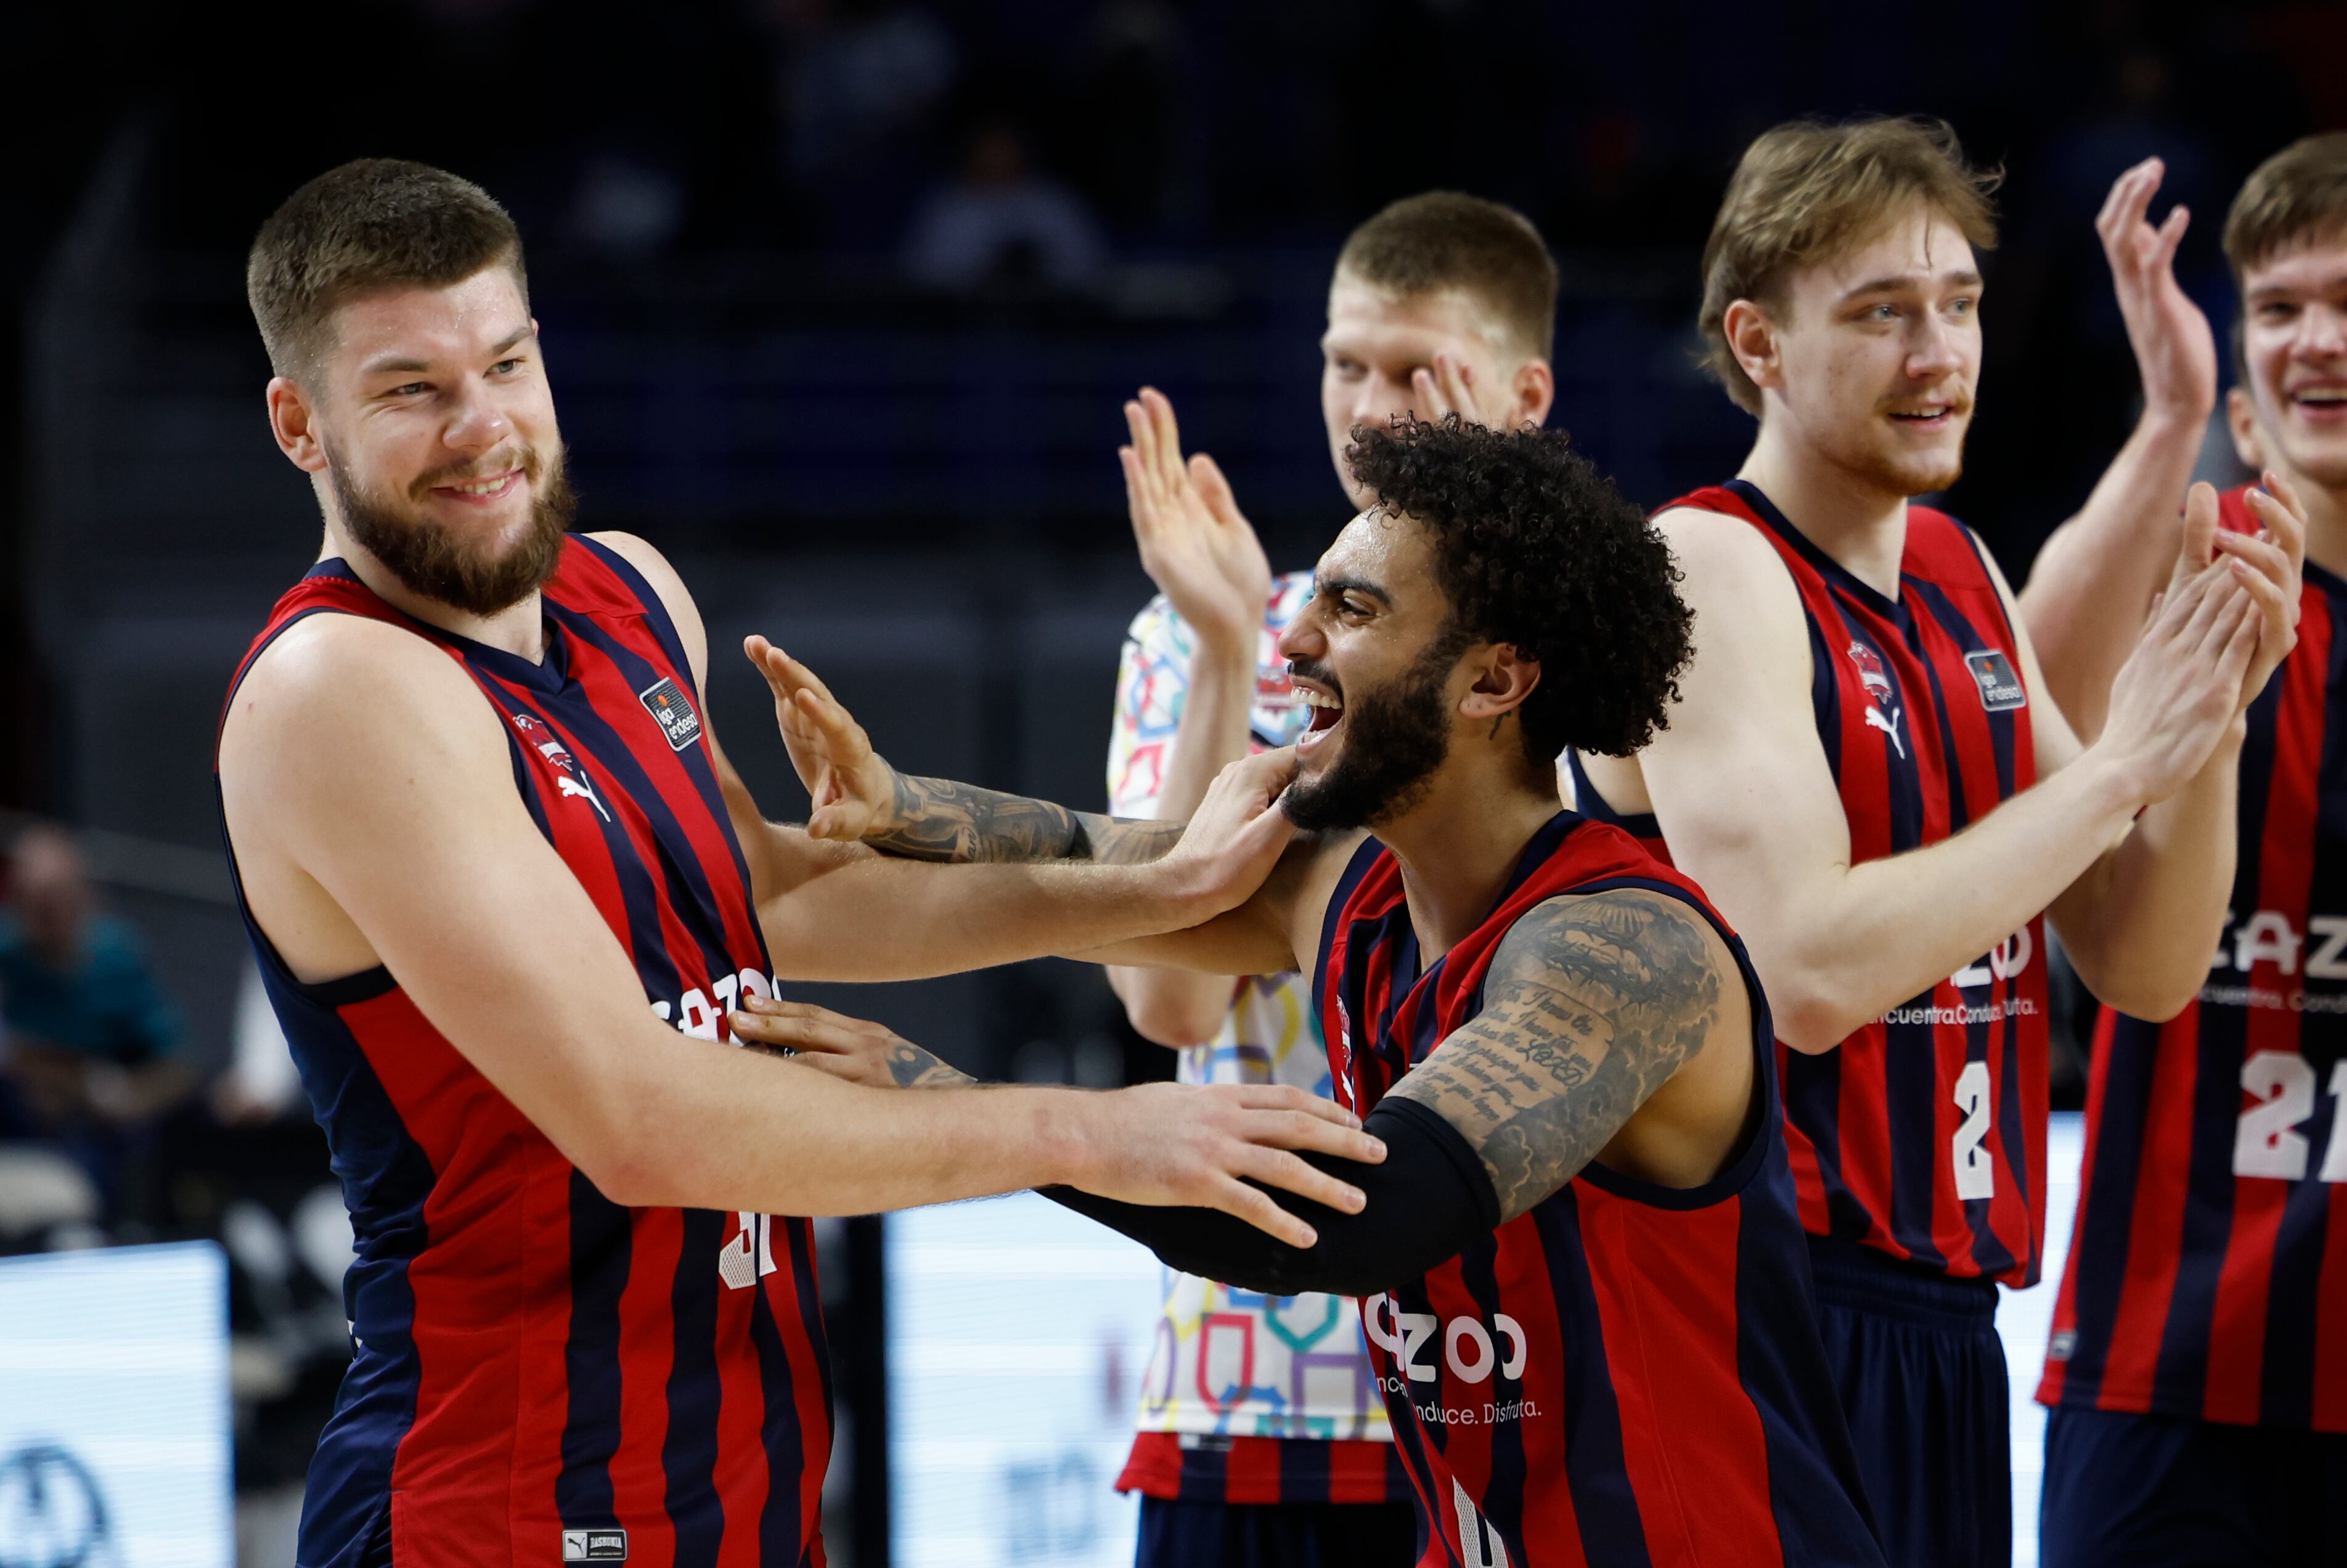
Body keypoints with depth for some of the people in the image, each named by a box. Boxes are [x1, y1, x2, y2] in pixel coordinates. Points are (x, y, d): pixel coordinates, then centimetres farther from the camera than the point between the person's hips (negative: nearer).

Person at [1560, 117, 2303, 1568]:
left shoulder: (1961, 574, 13)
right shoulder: (1707, 570, -10)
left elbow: (2146, 968, 12)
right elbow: (1805, 975, -22)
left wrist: (2213, 720, -6)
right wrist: (2120, 762, -17)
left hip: (1946, 1310, 8)